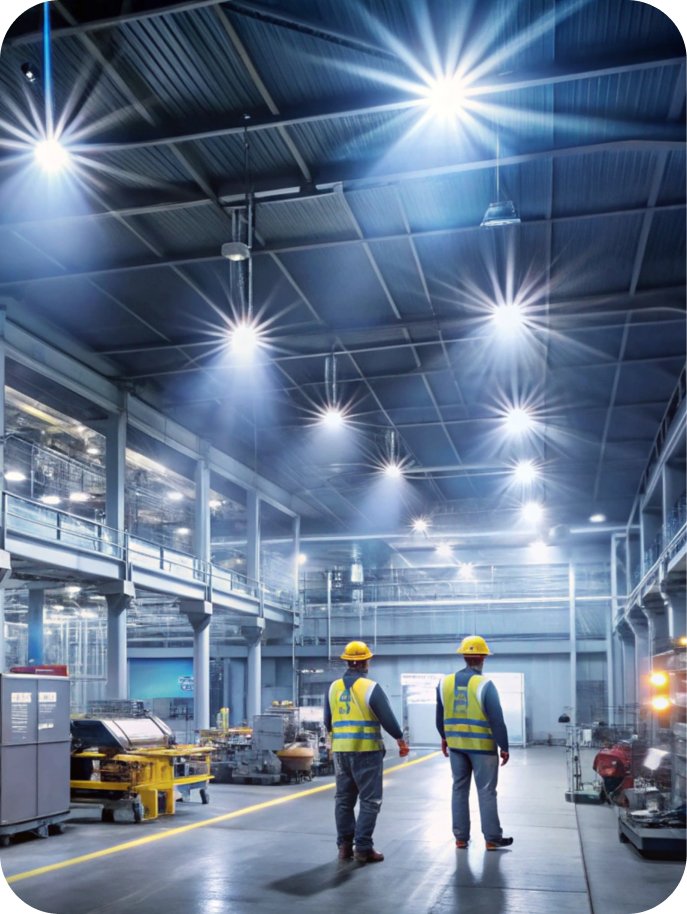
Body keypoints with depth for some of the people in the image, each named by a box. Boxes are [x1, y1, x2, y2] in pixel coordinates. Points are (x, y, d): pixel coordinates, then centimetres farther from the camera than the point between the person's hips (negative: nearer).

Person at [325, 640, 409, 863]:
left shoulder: (334, 688, 5)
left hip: (341, 750, 5)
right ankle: (363, 848, 0)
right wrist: (401, 740, 5)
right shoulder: (371, 688, -11)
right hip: (366, 751, -5)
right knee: (369, 800, 2)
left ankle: (344, 845, 17)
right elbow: (388, 719, -10)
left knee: (344, 799, 14)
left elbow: (328, 721, 12)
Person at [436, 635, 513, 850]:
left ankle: (461, 837, 17)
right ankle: (492, 838, 8)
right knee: (486, 792, 3)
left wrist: (444, 737, 25)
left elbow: (440, 715, 11)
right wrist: (504, 747, -8)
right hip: (482, 746, -5)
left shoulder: (445, 682, 1)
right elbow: (497, 719, -15)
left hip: (456, 744, 5)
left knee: (459, 789, 13)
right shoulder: (484, 685, -15)